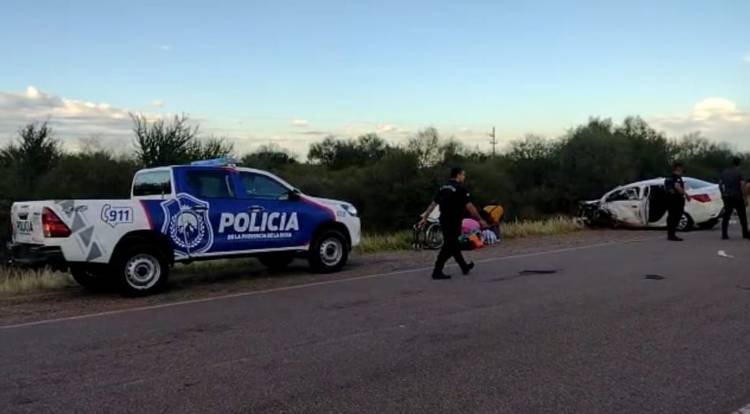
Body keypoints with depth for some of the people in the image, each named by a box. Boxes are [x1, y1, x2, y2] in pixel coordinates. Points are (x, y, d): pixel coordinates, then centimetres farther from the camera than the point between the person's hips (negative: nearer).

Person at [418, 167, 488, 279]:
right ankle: (437, 272, -6)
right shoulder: (460, 189, -11)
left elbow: (433, 204, 10)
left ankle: (464, 267, 33)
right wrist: (480, 220, -7)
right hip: (453, 222, -8)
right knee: (448, 247, -4)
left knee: (454, 245, 18)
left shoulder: (443, 188, 11)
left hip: (443, 221, 8)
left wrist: (424, 218, 13)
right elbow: (469, 207, -14)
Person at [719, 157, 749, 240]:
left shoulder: (724, 172, 5)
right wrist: (745, 198, -13)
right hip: (737, 197, -4)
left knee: (726, 216, 6)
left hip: (727, 197, 4)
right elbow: (743, 185, -17)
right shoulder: (739, 172, -10)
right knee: (742, 216, 9)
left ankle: (724, 234, 1)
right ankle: (745, 233, 15)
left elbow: (720, 184, 10)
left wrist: (723, 194, 23)